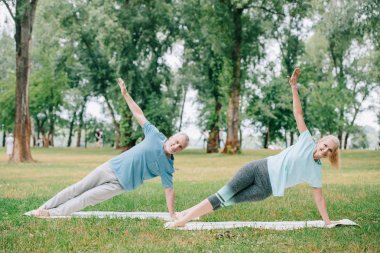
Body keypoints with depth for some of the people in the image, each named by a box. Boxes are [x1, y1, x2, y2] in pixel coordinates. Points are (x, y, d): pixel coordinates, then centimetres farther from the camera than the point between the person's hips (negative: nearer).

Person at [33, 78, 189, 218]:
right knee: (77, 189, 5)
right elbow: (139, 115, 1)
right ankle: (44, 208, 15)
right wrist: (125, 94, 0)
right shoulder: (156, 136, -6)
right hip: (111, 167, 3)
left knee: (85, 199, -6)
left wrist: (172, 215, -11)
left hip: (120, 184, -2)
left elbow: (169, 189, -7)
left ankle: (52, 213, 5)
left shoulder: (167, 166, -10)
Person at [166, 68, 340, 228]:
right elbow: (298, 114, -1)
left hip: (267, 188, -1)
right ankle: (186, 214, 2)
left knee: (228, 201, -9)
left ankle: (184, 219, -4)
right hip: (259, 168, 1)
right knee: (224, 194, -8)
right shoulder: (308, 142, 3)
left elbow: (319, 197, 9)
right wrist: (294, 87, -8)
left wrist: (327, 222, 6)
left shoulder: (316, 171, 3)